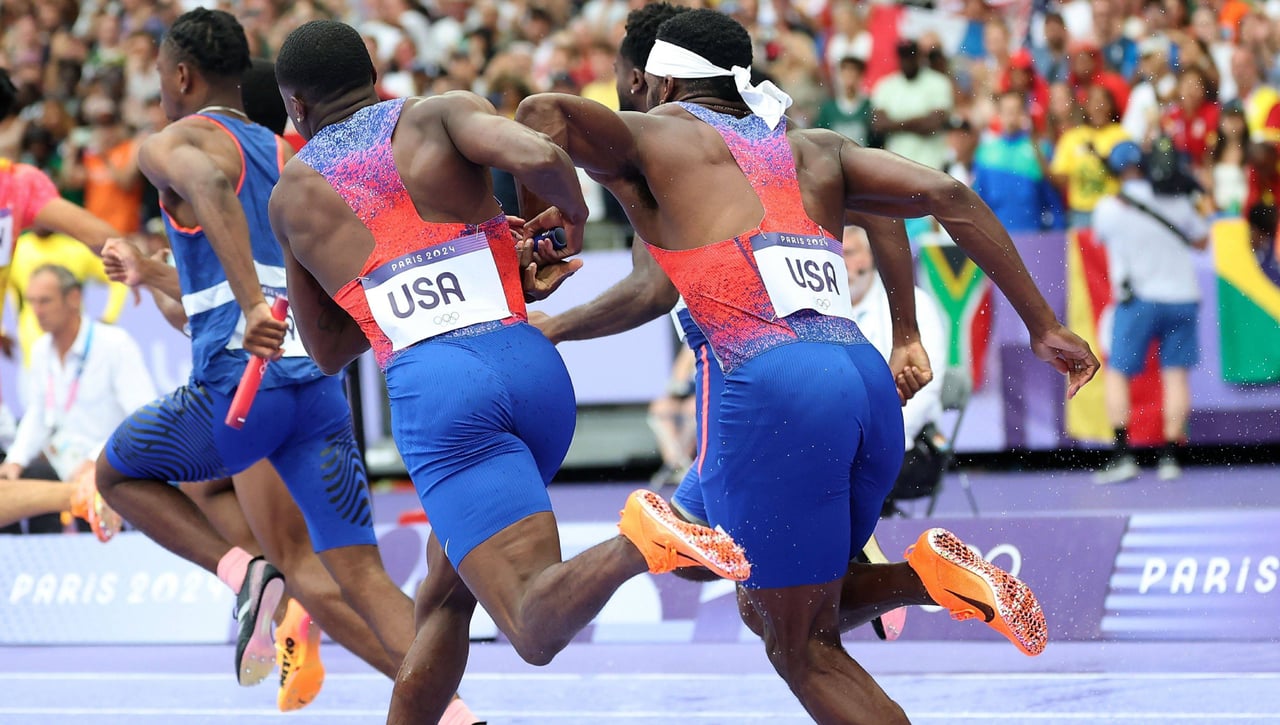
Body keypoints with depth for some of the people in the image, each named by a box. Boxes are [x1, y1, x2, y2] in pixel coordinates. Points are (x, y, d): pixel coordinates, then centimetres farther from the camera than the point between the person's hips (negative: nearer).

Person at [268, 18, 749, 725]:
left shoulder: (291, 198, 19)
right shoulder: (443, 114, 12)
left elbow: (327, 350, 27)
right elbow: (539, 157, -9)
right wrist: (575, 216, 12)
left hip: (433, 393, -3)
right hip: (533, 368, 3)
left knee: (537, 632, -13)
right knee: (445, 589, 23)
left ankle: (637, 542, -41)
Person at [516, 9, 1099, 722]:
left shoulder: (651, 137, 12)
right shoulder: (816, 149, 25)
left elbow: (545, 113, -9)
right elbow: (947, 194, 12)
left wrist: (543, 217, 9)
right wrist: (1043, 325, 10)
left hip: (771, 392, -6)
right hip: (870, 383, 6)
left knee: (803, 650, 4)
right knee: (773, 608, 24)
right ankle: (929, 575, 0)